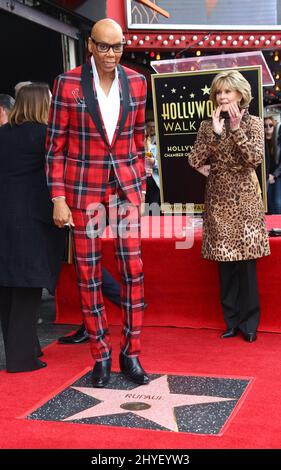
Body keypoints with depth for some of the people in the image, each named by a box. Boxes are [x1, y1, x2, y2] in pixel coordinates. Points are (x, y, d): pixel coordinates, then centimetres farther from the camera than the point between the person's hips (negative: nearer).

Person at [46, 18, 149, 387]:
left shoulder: (136, 82, 3)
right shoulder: (68, 83, -6)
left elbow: (138, 139, 11)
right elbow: (56, 145, -4)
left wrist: (140, 187, 10)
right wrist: (58, 198, -8)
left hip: (125, 184, 2)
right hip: (83, 187, -2)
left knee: (133, 269, 0)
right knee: (88, 272, 4)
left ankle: (131, 354, 14)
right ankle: (101, 356, 17)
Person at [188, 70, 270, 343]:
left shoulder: (253, 123, 2)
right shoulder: (208, 126, 8)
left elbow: (255, 159, -12)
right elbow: (194, 161, -4)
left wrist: (236, 128, -17)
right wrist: (215, 132, -10)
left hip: (244, 199, -2)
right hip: (218, 200, 2)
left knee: (246, 261, -2)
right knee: (225, 262, 5)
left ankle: (249, 323, 9)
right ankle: (232, 321, 15)